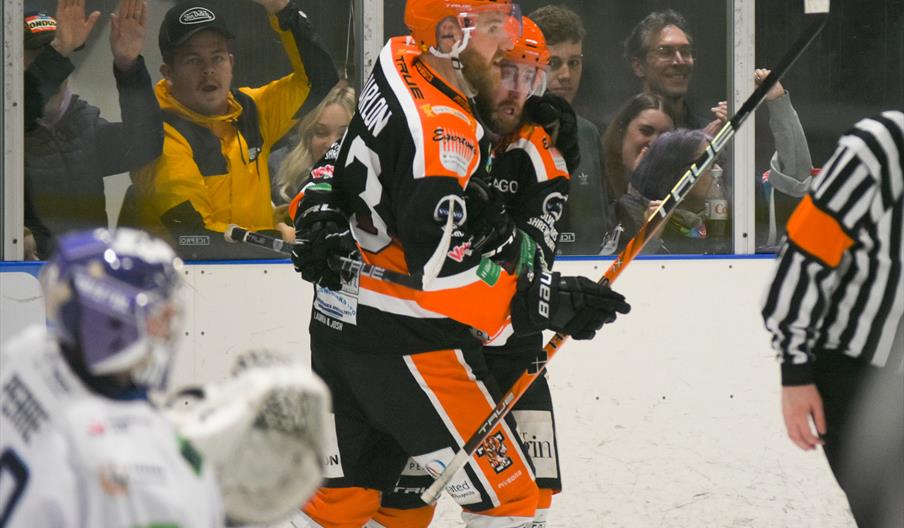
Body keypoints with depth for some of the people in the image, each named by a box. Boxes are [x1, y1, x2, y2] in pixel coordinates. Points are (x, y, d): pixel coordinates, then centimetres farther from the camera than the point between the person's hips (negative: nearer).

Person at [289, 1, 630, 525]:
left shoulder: (399, 65, 3)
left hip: (341, 328, 9)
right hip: (406, 344, -9)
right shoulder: (441, 130, -25)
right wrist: (547, 300, -23)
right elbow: (445, 273, -28)